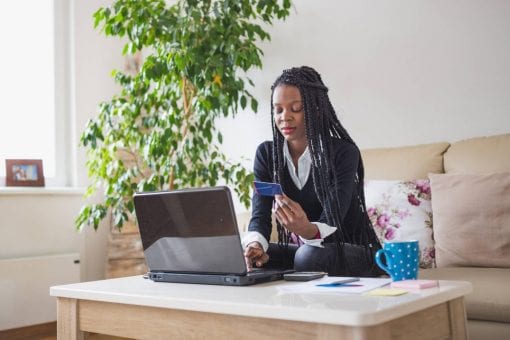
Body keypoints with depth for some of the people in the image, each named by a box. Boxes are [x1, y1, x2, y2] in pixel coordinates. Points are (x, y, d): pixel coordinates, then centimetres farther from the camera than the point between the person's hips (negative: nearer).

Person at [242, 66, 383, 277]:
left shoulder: (344, 153, -17)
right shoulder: (266, 153, -3)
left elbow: (331, 223, -26)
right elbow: (260, 215, -12)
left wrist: (307, 229, -50)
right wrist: (255, 244, -35)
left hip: (356, 253, -4)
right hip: (299, 249, 4)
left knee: (310, 256, -35)